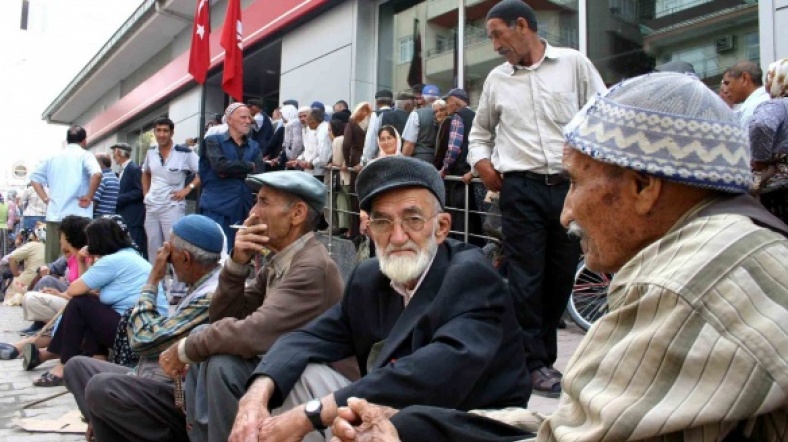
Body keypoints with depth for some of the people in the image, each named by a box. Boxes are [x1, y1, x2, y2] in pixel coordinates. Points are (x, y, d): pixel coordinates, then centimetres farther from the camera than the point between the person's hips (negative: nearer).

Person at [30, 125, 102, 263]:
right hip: (77, 216, -5)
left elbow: (35, 177, 17)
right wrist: (89, 197, -11)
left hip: (54, 215, 5)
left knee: (52, 260, 8)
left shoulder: (53, 157, 15)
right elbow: (97, 174, -20)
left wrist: (45, 198, 12)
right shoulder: (85, 155, -1)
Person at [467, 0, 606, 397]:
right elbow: (480, 132, 23)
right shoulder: (497, 79, 11)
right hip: (521, 189, 0)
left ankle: (544, 353, 24)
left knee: (561, 275, 8)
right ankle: (535, 362, 9)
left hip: (571, 185, 0)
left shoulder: (574, 64, 4)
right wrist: (481, 161, 4)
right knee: (526, 276, -2)